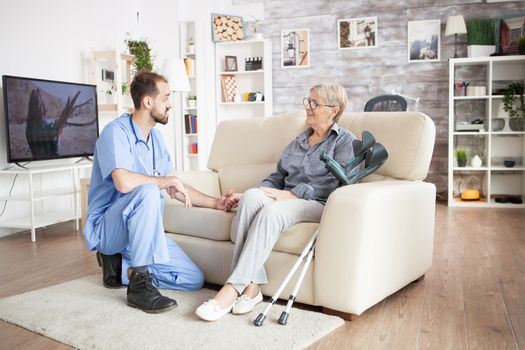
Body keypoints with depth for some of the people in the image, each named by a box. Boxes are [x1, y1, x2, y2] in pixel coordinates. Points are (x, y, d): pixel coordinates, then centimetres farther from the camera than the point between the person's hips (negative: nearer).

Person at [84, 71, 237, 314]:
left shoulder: (155, 137, 9)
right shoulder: (116, 132, -16)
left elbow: (176, 189, 14)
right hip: (106, 227, -7)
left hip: (142, 231, 7)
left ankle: (120, 265, 7)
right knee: (148, 192, -37)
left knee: (195, 279, -5)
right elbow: (124, 182, -35)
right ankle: (140, 284, -26)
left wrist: (216, 203, 9)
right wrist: (165, 180, -20)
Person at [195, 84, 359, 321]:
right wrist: (248, 195, 4)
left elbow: (337, 181, -9)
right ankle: (251, 286, -33)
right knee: (252, 196, -29)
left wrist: (291, 194, -18)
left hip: (319, 204, -5)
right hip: (287, 200, 5)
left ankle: (233, 288, -36)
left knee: (271, 211, -36)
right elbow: (278, 176, 22)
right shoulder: (299, 141, 28)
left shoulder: (345, 141, 7)